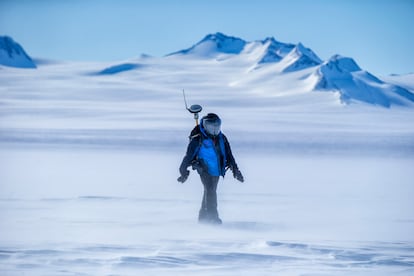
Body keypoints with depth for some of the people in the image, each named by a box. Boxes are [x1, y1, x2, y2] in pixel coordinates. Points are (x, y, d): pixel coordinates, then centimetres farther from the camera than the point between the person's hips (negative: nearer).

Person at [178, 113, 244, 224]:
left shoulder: (221, 138, 6)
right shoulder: (198, 139, -10)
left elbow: (229, 156, 14)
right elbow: (189, 156, -6)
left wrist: (235, 170, 13)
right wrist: (183, 172, -7)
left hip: (216, 170, 6)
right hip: (205, 170, -6)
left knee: (210, 192, 12)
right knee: (210, 191, -18)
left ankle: (203, 217, 23)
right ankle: (213, 217, -18)